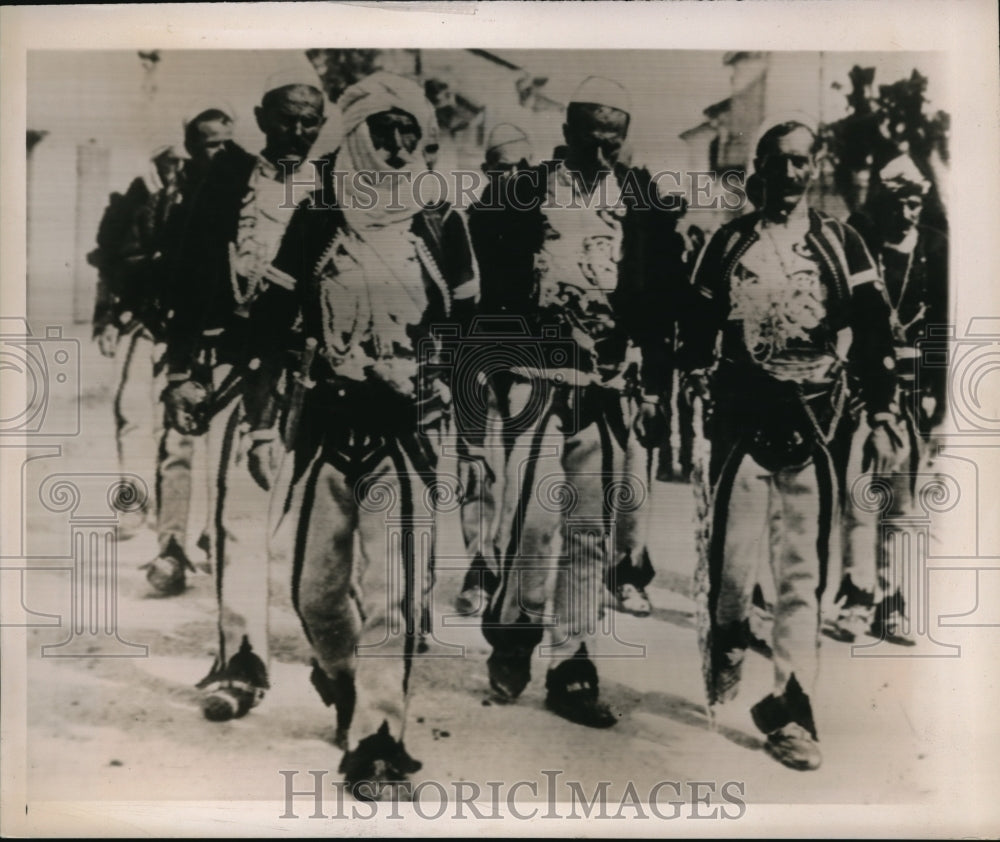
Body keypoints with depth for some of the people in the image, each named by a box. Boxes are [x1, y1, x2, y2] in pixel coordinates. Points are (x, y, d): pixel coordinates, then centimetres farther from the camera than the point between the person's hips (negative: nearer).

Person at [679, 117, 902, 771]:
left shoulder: (842, 243, 8)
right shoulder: (728, 243, 9)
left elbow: (874, 335, 6)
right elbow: (698, 331, 10)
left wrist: (882, 419, 1)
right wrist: (696, 401, 3)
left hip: (815, 426, 0)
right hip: (740, 421, 0)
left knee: (804, 570, 1)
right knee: (730, 557, -1)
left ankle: (790, 708, 10)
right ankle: (727, 643, 31)